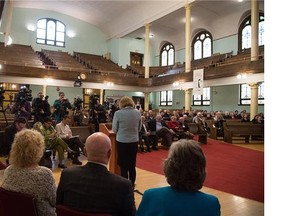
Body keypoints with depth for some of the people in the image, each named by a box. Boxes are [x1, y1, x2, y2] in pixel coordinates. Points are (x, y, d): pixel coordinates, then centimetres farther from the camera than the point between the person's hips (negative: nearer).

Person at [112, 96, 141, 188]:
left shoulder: (118, 113, -11)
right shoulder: (138, 113, 0)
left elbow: (114, 129, -3)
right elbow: (139, 129, 9)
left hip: (122, 141, -3)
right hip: (134, 141, 4)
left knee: (123, 166, 8)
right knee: (132, 165, 15)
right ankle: (131, 186, 26)